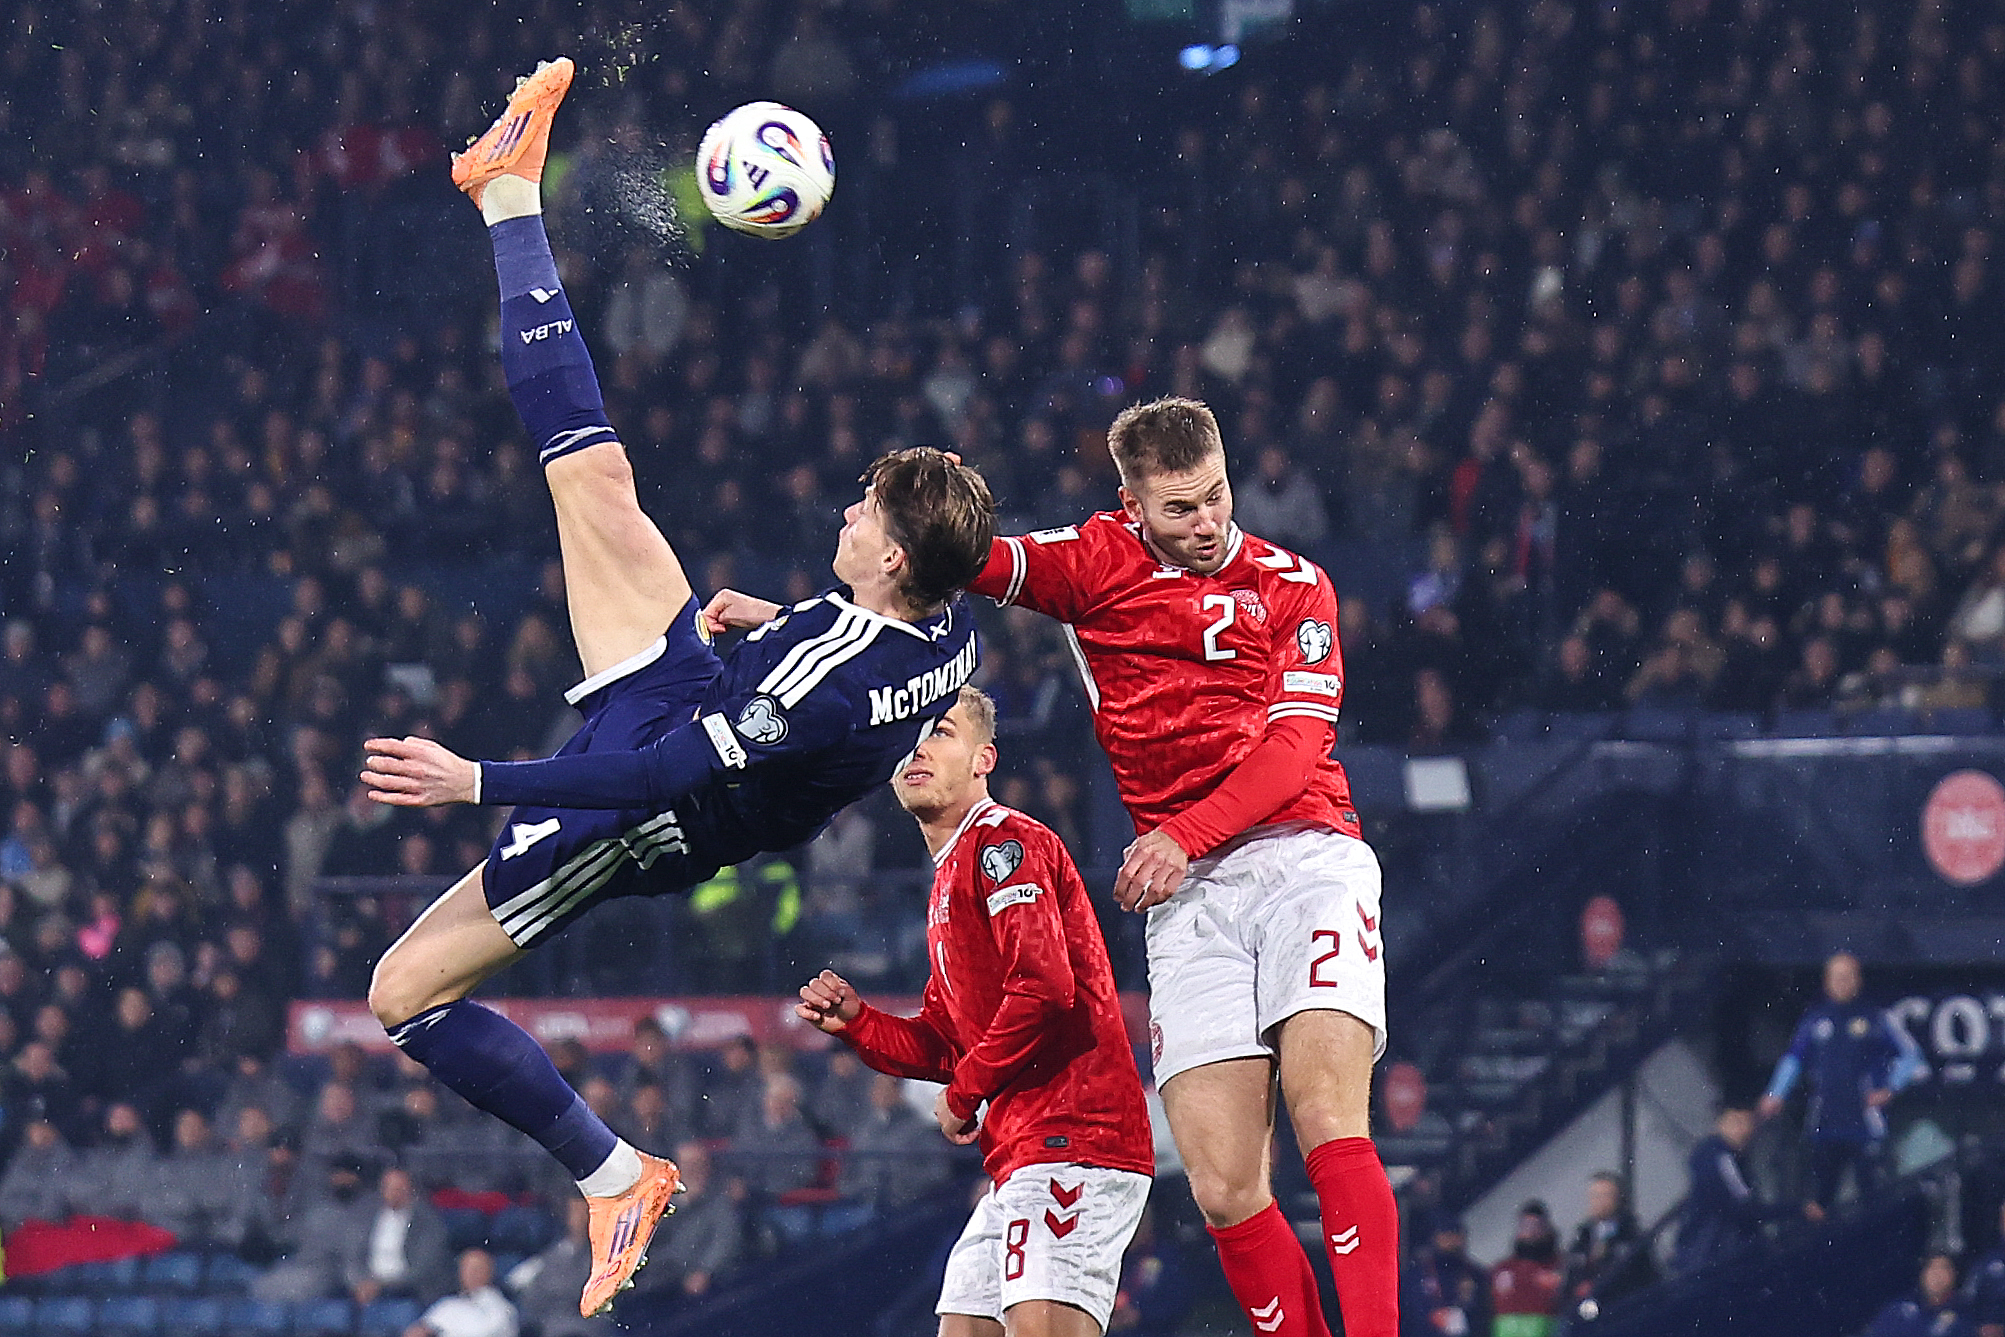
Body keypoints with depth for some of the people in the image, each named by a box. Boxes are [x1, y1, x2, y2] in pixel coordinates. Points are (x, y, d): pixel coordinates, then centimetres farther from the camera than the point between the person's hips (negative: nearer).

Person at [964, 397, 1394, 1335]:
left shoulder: (1290, 585, 8)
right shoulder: (1096, 563, 13)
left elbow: (1294, 746, -2)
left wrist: (1185, 832, -16)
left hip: (1305, 855, -2)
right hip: (1188, 898, 2)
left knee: (1329, 1124, -23)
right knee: (1223, 1187, -10)